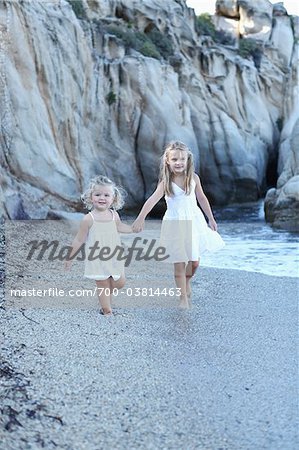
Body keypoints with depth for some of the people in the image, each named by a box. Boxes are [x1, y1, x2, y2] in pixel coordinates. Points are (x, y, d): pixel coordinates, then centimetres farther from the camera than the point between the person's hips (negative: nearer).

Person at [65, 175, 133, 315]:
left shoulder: (114, 215, -2)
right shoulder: (89, 219, -16)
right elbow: (79, 240, -9)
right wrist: (69, 257, -5)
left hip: (114, 257, 5)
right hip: (97, 259, -5)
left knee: (120, 283, 11)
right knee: (103, 285, 4)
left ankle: (105, 294, 39)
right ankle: (107, 311, 17)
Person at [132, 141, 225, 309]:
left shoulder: (193, 178, -3)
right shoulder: (166, 182, -13)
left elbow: (202, 198, 9)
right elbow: (152, 200, -26)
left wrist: (211, 219, 15)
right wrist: (141, 218, -40)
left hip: (194, 221, 3)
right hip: (175, 224, -3)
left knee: (194, 261, 7)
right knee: (179, 264, -1)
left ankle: (187, 282, 39)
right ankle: (184, 298, 11)